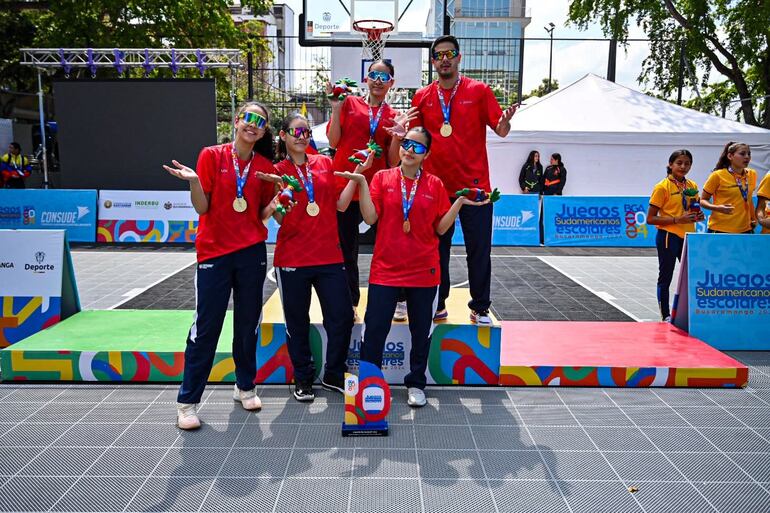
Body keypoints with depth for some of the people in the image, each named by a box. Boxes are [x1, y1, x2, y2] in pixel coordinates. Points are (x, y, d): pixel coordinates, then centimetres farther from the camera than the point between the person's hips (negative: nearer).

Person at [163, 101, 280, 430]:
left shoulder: (265, 166, 7)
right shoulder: (212, 156, -1)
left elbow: (262, 214, 12)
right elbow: (202, 208, -5)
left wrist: (277, 202, -7)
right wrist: (193, 181, -21)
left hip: (252, 253, 3)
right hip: (214, 252, -3)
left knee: (248, 323, 11)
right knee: (206, 327, -3)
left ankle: (245, 387, 28)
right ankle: (187, 401, 8)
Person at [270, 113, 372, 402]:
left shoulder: (325, 164, 9)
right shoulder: (277, 171, 1)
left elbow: (340, 205, 7)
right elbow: (279, 219, -1)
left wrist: (357, 173, 0)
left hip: (329, 256, 3)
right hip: (292, 257, -2)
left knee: (342, 316, 3)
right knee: (298, 322, 8)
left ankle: (333, 375, 23)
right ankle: (303, 379, 25)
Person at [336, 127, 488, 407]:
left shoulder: (435, 184, 4)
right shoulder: (382, 178, 3)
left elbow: (440, 227, 3)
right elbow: (370, 218, -6)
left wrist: (459, 203, -8)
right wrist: (362, 183, -13)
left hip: (424, 271, 1)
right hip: (385, 269, -1)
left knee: (422, 331, 11)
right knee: (374, 329, 0)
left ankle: (416, 384, 27)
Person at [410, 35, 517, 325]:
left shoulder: (479, 91, 1)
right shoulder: (422, 97, 8)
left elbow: (500, 130, -1)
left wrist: (505, 121, -23)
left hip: (474, 184, -2)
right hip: (437, 185, 2)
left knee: (479, 250, 3)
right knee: (437, 249, 9)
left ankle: (480, 308, 16)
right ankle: (437, 305, 22)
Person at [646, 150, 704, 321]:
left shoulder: (692, 186, 9)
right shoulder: (662, 187, -9)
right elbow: (650, 219, -12)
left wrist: (698, 215, 0)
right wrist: (677, 220, -21)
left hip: (687, 236, 6)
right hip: (668, 236, -6)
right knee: (665, 278, 4)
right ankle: (666, 316, 15)